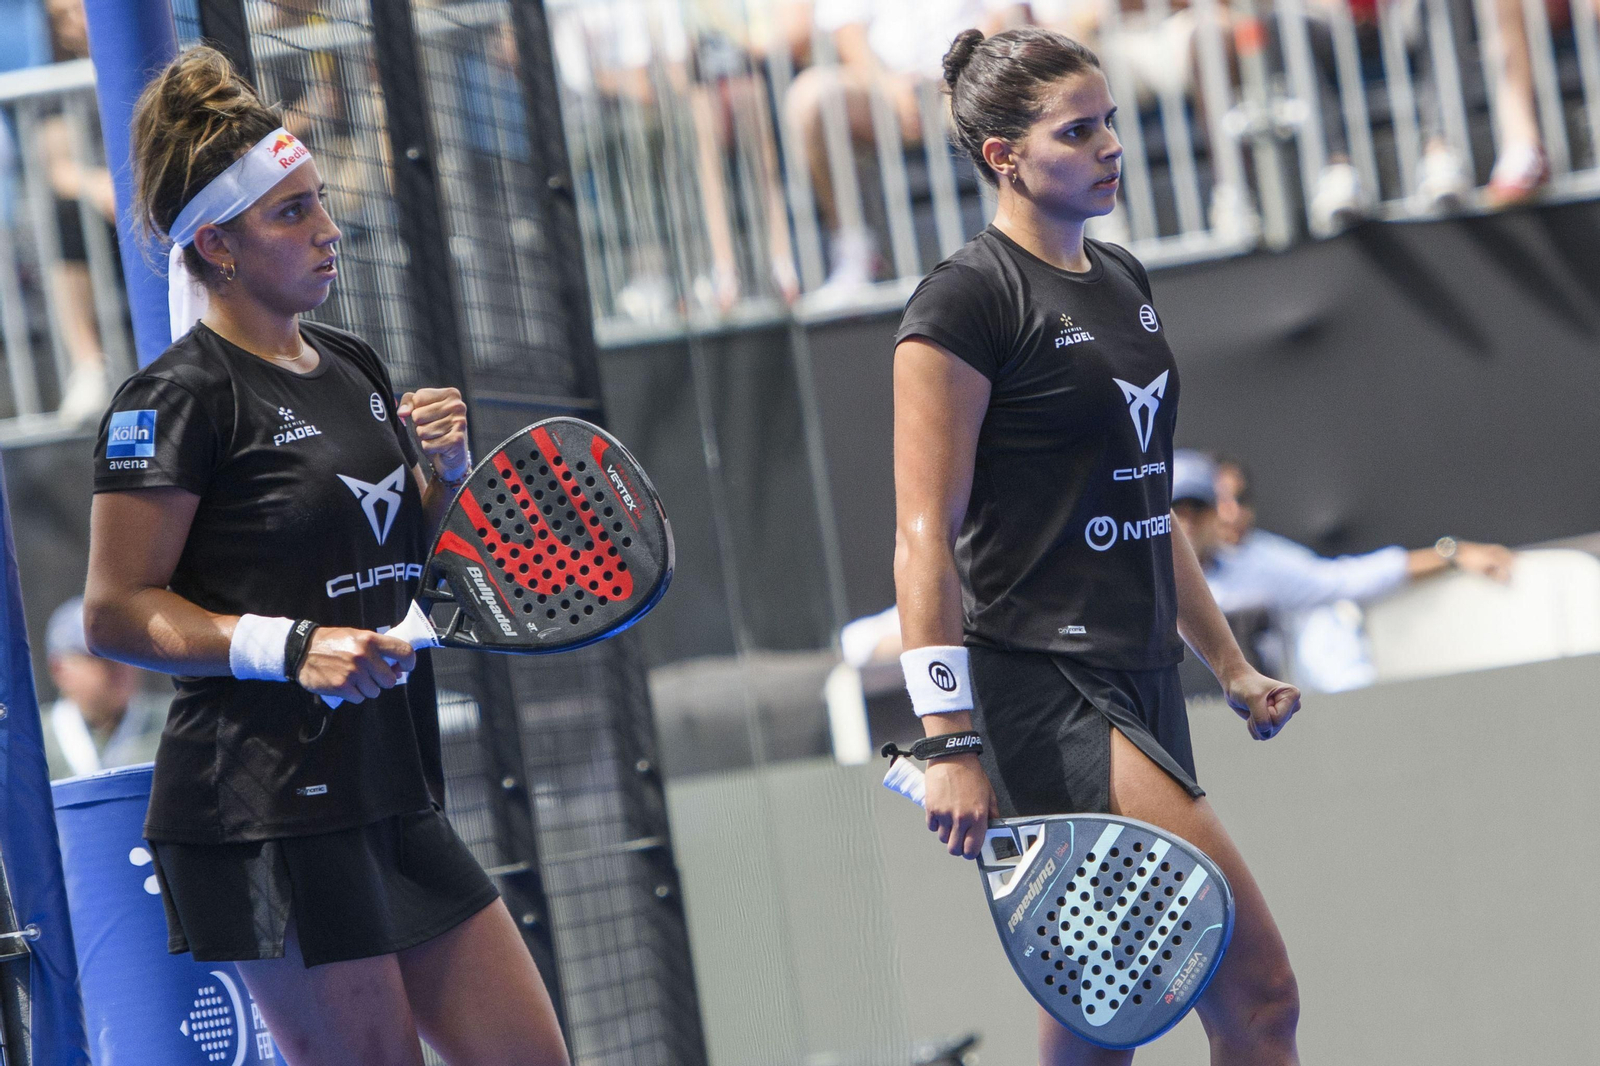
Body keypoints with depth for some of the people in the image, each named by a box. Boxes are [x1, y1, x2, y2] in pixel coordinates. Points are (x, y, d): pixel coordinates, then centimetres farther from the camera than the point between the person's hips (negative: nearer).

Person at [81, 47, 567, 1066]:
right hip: (264, 818, -8)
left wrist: (449, 473, 6)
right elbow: (117, 613, -12)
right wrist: (291, 648, -22)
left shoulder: (355, 367, 14)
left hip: (393, 800, 8)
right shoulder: (180, 397, -10)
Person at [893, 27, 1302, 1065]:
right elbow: (925, 536, -14)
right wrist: (948, 737, -21)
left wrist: (1229, 665, 25)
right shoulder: (967, 299, -9)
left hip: (1140, 686, 8)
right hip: (1040, 694, -8)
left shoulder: (1124, 281, 17)